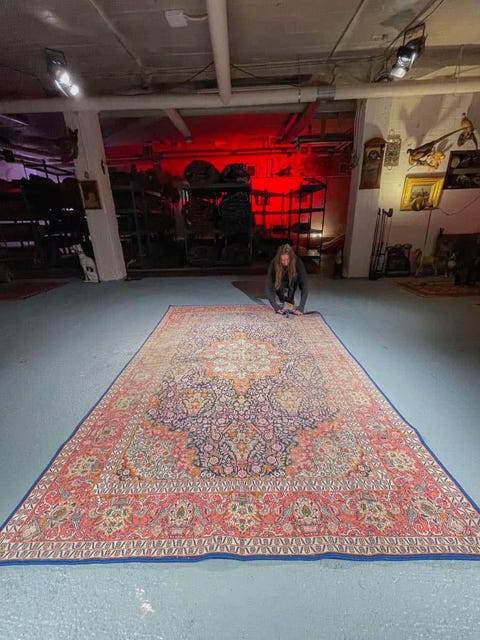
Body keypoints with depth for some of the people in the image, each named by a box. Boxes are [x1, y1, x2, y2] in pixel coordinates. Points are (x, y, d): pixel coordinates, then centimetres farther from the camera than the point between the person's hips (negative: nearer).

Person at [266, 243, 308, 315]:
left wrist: (301, 307, -43)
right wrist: (275, 306, -43)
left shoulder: (298, 263, -34)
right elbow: (269, 287, -34)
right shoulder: (273, 264, -34)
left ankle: (290, 300, -10)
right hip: (279, 284, -1)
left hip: (291, 282, 1)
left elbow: (304, 286, -35)